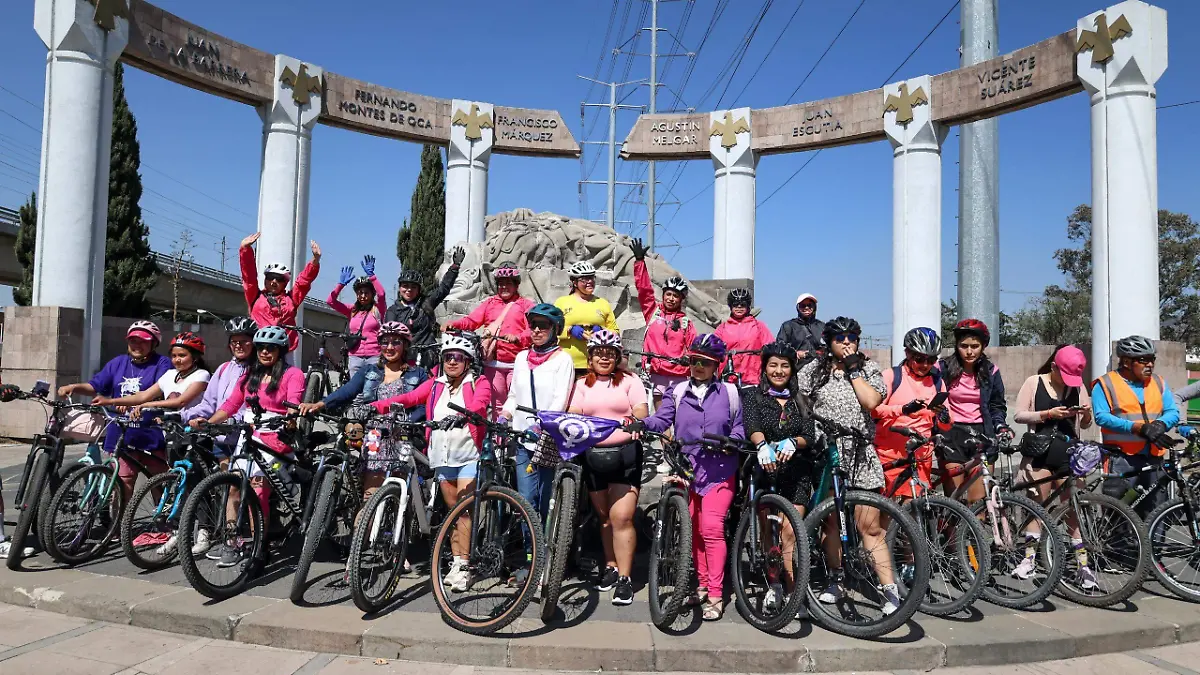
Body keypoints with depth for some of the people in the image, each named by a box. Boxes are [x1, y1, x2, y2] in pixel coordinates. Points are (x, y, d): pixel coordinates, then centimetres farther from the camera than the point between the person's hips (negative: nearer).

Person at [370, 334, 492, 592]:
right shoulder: (435, 384, 11)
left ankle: (463, 566, -6)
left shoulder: (478, 383, 0)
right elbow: (408, 398, -2)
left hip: (468, 456, -4)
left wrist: (459, 415, -43)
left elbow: (479, 404, -21)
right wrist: (374, 406, -18)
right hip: (442, 456, 4)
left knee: (464, 510, -9)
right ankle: (456, 562, 17)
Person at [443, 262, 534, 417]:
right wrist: (453, 324, -12)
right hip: (493, 363, 3)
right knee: (496, 404, 7)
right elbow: (471, 320, 7)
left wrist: (517, 338, -25)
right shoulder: (489, 303, 18)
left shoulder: (526, 304, 8)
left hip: (516, 363, -3)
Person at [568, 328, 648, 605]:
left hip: (625, 453, -3)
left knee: (621, 517, -10)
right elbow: (573, 415, 2)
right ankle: (610, 567, 27)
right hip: (593, 455, 3)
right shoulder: (582, 385, 14)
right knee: (604, 517, 13)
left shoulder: (629, 381, 6)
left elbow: (641, 412, -6)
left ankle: (624, 578, -5)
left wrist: (636, 422, -28)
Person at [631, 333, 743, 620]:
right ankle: (703, 585, 23)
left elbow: (739, 427, 11)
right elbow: (662, 419, -4)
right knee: (695, 530, 9)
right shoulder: (678, 392, 8)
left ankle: (715, 595, -4)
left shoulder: (729, 392, 7)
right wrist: (641, 424, -25)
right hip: (688, 470, 2)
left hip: (719, 471, -2)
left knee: (711, 528, -11)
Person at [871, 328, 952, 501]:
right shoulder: (891, 376, 1)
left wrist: (944, 418, -12)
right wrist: (903, 409, -26)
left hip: (921, 456, 3)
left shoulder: (937, 382, 12)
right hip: (889, 454, -3)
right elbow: (874, 409, -12)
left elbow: (945, 427, 11)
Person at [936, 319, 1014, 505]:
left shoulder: (991, 372, 8)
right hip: (952, 434, -2)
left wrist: (1001, 426, -2)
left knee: (979, 501, -1)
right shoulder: (943, 369, 1)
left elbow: (997, 406, 16)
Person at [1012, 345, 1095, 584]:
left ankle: (1083, 563, 3)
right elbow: (1019, 416, -4)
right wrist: (1048, 414, -16)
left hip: (1068, 454, 1)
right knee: (1037, 504, 5)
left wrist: (1086, 414, -8)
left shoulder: (1078, 386, 10)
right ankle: (1030, 558, 14)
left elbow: (1085, 425, 15)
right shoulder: (1034, 382, 2)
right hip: (1040, 452, -1)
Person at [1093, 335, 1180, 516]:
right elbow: (1102, 417, -11)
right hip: (1122, 458, -5)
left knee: (1155, 512, 9)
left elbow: (1173, 412, 8)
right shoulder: (1106, 384, -1)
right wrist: (1136, 427, -22)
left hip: (1154, 457, 5)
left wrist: (1161, 424, -15)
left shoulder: (1158, 383, 15)